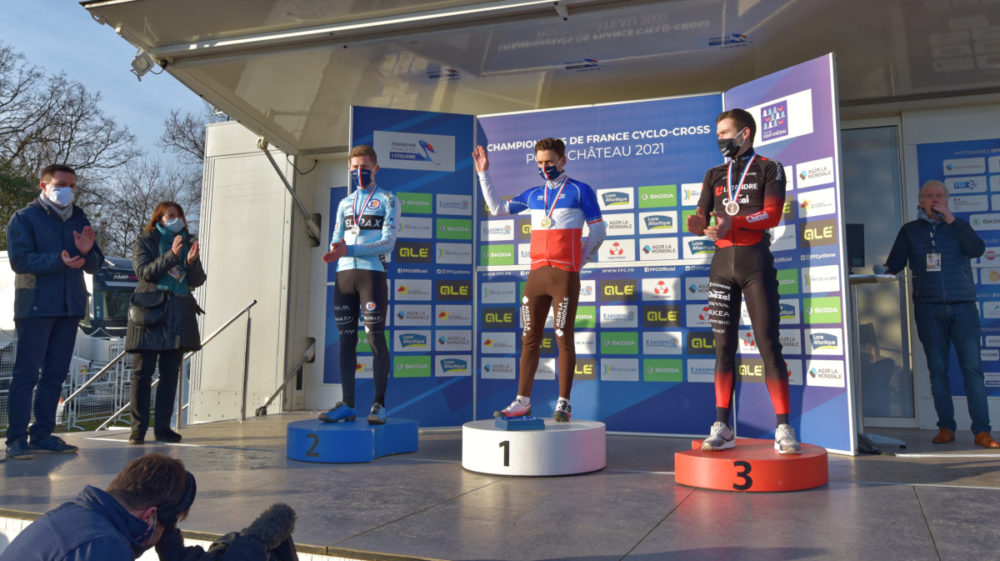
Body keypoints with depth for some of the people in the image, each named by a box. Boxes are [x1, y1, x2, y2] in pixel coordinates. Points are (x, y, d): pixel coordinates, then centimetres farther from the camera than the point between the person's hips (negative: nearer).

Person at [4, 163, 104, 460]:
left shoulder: (79, 219, 16)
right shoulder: (24, 218, 2)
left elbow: (95, 265, 13)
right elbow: (19, 260, -11)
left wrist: (86, 252, -9)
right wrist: (58, 260, -23)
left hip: (70, 307, 5)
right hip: (35, 307, -5)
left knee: (56, 373, 7)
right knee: (26, 373, -6)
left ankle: (42, 435, 14)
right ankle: (17, 439, -2)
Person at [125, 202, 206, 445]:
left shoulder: (188, 243, 15)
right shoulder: (144, 243, 7)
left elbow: (198, 281, 8)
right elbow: (144, 271, -10)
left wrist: (192, 261, -11)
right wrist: (171, 256, -19)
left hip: (179, 315, 4)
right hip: (150, 314, -3)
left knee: (170, 373, 5)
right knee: (142, 372, -3)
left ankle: (163, 427, 11)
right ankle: (138, 428, 2)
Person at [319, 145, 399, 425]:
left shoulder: (387, 200, 5)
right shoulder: (344, 203, 21)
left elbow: (388, 242, -7)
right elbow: (335, 241, 17)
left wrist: (349, 250, -15)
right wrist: (335, 250, -9)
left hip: (372, 273, -5)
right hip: (344, 274, 5)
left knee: (375, 337, -7)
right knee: (346, 338, 4)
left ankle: (379, 404, -4)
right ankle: (347, 404, 8)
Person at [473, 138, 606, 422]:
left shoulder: (579, 190, 3)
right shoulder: (533, 194, 16)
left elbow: (598, 230, 4)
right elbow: (497, 208, 24)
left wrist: (579, 260, 4)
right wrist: (483, 174, 21)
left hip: (565, 275, -5)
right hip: (536, 274, 5)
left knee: (563, 338, -3)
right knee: (529, 338, 4)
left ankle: (563, 404, 4)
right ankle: (522, 401, 10)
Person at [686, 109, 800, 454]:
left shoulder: (769, 169, 6)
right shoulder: (715, 175, 18)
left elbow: (772, 214, -8)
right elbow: (701, 218, 7)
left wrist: (732, 222, -23)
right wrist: (696, 224, -17)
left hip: (755, 261, -3)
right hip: (722, 263, 4)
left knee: (768, 344, -6)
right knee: (724, 345, 2)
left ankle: (783, 429, -1)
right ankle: (722, 427, 5)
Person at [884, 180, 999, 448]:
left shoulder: (958, 226, 12)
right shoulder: (910, 230, 13)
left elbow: (977, 249, -6)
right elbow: (895, 264, 9)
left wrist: (951, 219, -9)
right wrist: (885, 270, -13)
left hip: (963, 307, 0)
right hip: (928, 310, 0)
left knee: (972, 367, -6)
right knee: (938, 370, 2)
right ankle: (946, 427, 10)